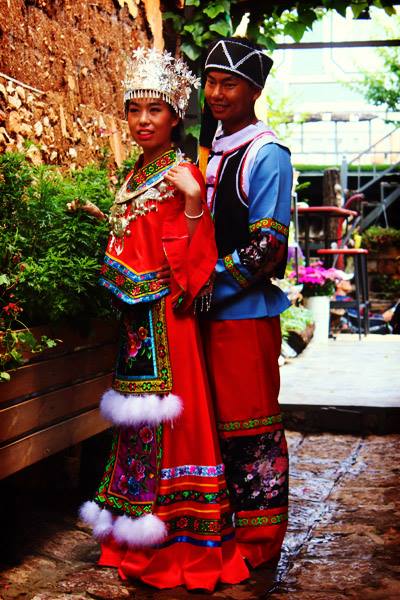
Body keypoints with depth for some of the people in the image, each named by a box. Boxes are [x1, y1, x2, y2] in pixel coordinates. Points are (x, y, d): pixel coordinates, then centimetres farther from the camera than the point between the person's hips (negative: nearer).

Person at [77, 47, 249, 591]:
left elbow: (191, 260, -18)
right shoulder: (137, 176, 14)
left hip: (166, 317, -8)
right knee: (137, 418, 13)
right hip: (136, 319, 8)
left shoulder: (184, 176, -9)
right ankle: (142, 541, 26)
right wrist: (105, 217, 24)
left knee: (166, 415, -3)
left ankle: (181, 541, 11)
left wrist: (194, 201, -28)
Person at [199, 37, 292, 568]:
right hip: (210, 307, 8)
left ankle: (260, 538, 14)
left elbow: (267, 247, -16)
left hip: (248, 310, -8)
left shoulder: (266, 154, -10)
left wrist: (209, 285, -16)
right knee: (218, 420, 14)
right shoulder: (210, 150, 14)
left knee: (252, 423, 1)